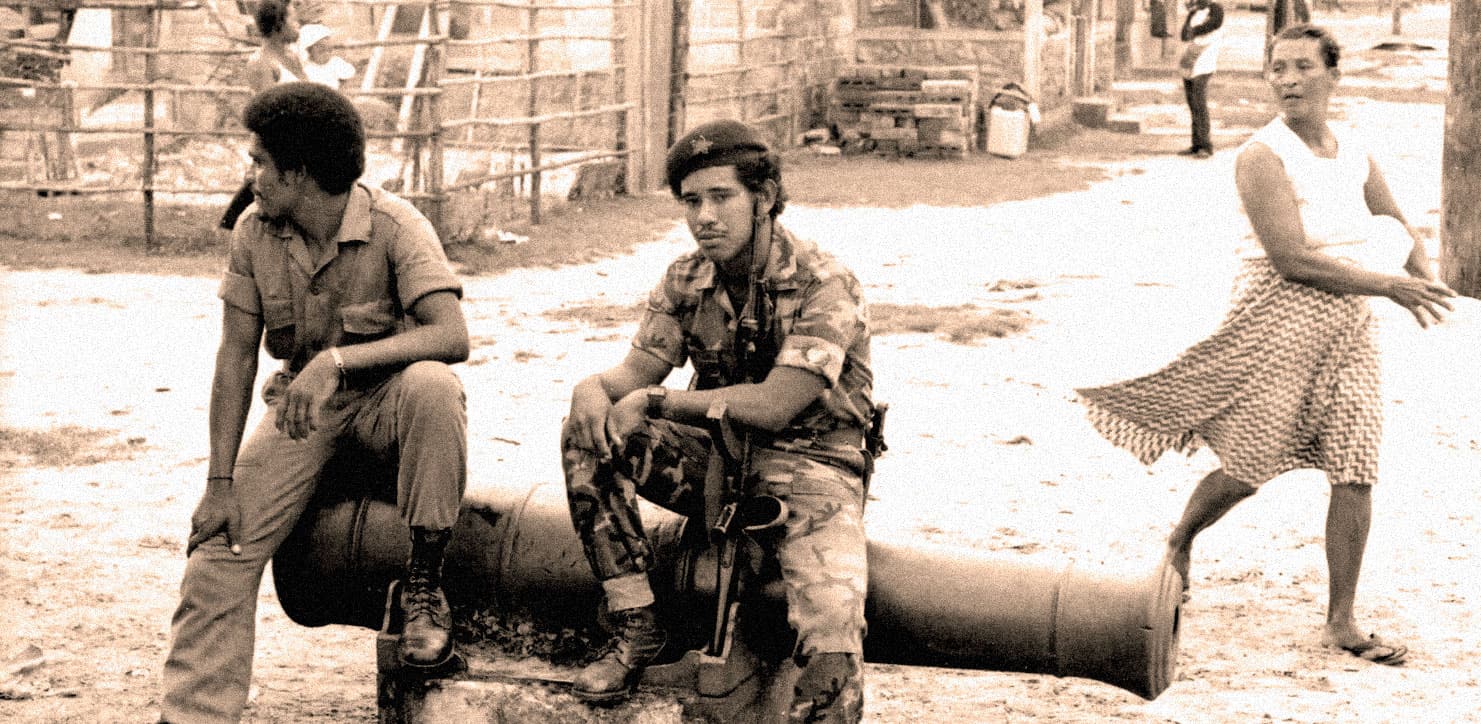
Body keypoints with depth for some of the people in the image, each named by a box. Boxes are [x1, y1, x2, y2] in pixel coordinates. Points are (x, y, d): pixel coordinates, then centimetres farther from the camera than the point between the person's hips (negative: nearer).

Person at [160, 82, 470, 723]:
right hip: (303, 406, 4)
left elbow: (452, 337, -30)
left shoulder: (395, 226, -18)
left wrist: (338, 361, -40)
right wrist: (221, 482, -10)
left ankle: (422, 586, -23)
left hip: (386, 400, -3)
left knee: (431, 385, -38)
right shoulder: (254, 235, -5)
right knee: (222, 542, -16)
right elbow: (235, 358, -3)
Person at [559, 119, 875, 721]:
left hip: (810, 465, -6)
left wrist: (654, 402, -19)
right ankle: (636, 630, -9)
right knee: (590, 436, -16)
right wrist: (593, 389, -25)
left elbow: (773, 406, -26)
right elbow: (637, 371, 2)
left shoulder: (824, 285, -18)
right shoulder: (685, 281, 3)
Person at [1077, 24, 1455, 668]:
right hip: (1280, 319, -6)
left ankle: (1341, 623, 6)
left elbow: (1402, 233, 22)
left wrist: (1421, 283, -1)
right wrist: (1388, 285, -19)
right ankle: (1179, 543, 32)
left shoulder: (1353, 154, 8)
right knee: (1248, 467, 0)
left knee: (1355, 470, -2)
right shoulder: (1264, 157, -13)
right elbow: (1291, 259, -21)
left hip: (1349, 325, 6)